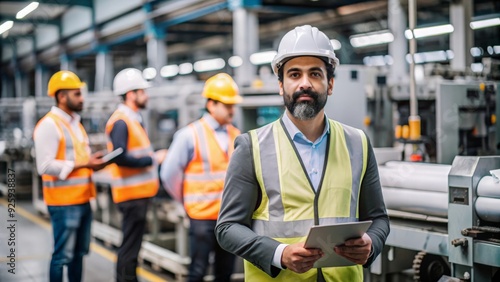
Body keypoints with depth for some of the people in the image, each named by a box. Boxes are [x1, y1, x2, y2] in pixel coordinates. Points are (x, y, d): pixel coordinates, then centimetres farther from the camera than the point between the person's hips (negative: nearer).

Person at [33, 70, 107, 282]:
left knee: (78, 252, 16)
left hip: (82, 199, 9)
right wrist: (84, 164, -20)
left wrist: (93, 161, 1)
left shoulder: (75, 122, 15)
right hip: (63, 202, -9)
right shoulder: (49, 125, -14)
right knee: (63, 255, -2)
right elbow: (45, 166, -21)